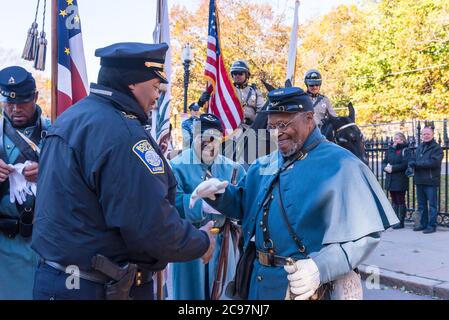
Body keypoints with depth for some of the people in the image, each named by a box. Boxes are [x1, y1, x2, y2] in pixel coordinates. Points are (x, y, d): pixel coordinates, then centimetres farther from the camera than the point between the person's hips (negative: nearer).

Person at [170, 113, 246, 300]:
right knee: (190, 291, 9)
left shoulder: (233, 168, 5)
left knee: (222, 292, 16)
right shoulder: (177, 166, -8)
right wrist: (202, 205, -33)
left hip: (222, 243, 4)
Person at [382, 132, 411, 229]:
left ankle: (401, 222, 5)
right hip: (390, 180, 6)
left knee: (400, 201, -1)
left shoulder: (405, 150, -4)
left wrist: (393, 168, -17)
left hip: (400, 180, -6)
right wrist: (386, 167, -8)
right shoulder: (390, 150, 14)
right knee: (394, 200, 10)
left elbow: (405, 164, -15)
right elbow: (384, 162, 14)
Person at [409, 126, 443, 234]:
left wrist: (417, 163, -14)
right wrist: (412, 163, -14)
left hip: (431, 181, -7)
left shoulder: (437, 148, -6)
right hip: (419, 181, 7)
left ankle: (432, 226, 4)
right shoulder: (419, 147, 16)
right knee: (421, 205, 15)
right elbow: (412, 161, 10)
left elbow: (434, 162, -20)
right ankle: (423, 224, 25)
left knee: (432, 205, -1)